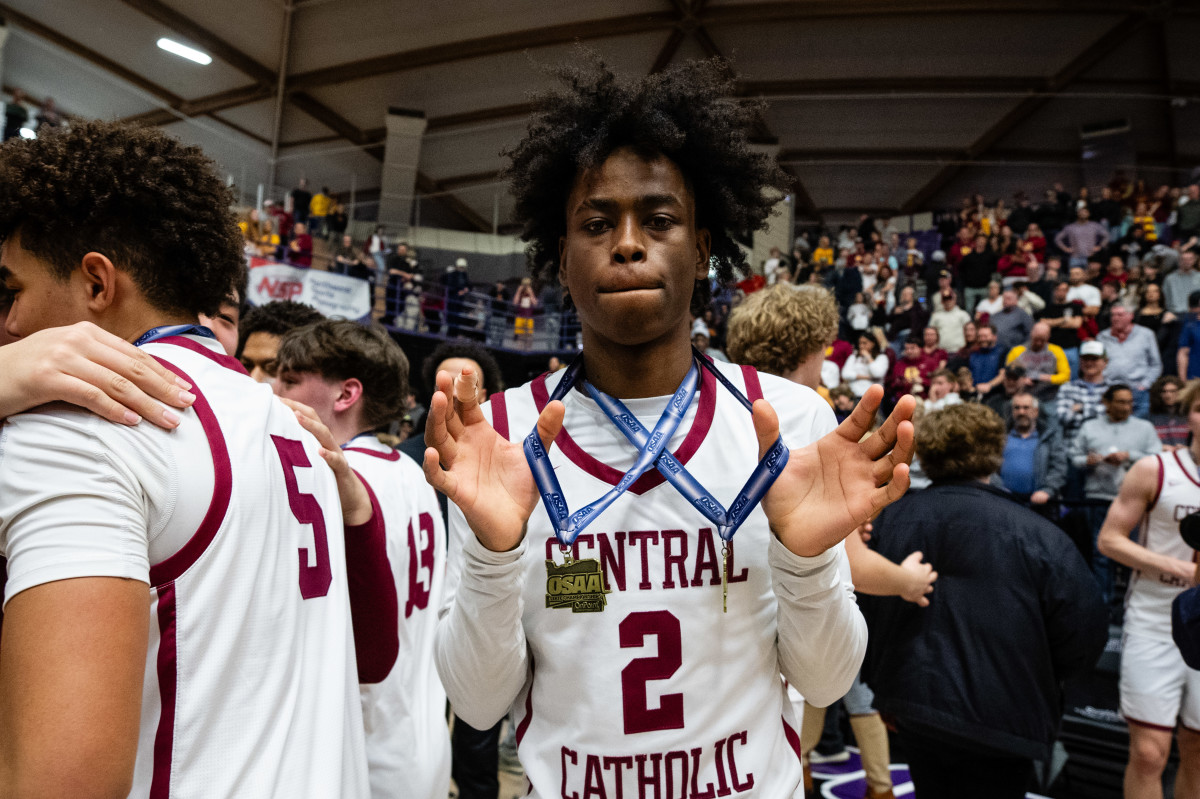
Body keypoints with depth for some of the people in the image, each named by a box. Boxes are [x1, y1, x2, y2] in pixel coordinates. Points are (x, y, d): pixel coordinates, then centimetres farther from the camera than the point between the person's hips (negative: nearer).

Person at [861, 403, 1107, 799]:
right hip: (998, 722, -4)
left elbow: (860, 611, 4)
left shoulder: (888, 520, -5)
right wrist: (1037, 682, 9)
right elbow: (1085, 632, -12)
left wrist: (882, 687, 17)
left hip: (909, 708, 4)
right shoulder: (1037, 536, -17)